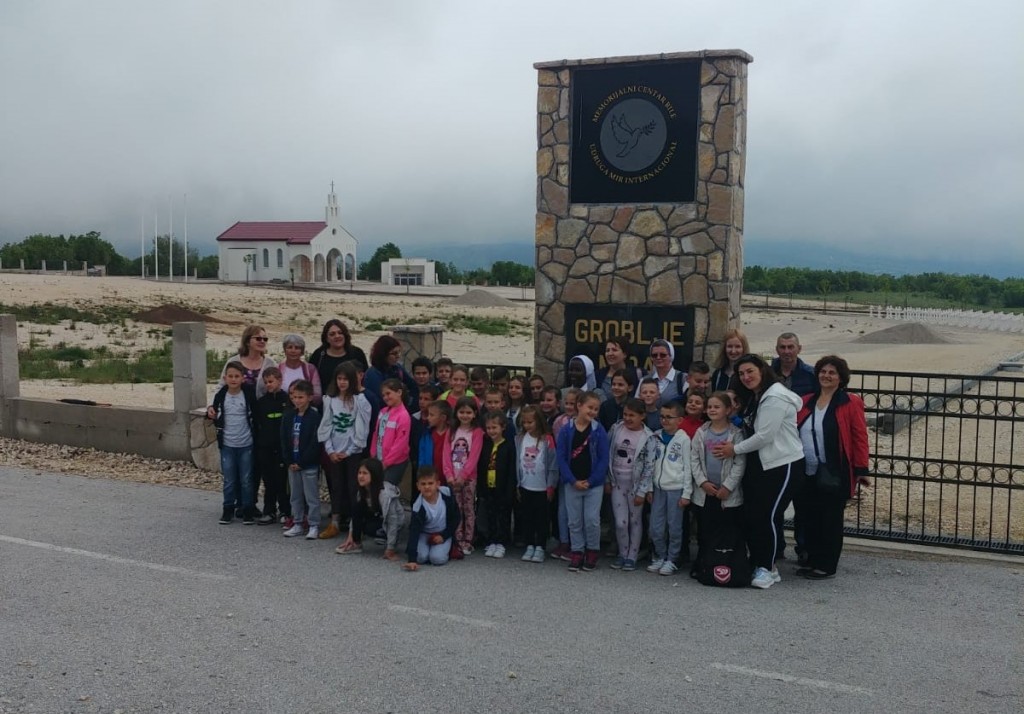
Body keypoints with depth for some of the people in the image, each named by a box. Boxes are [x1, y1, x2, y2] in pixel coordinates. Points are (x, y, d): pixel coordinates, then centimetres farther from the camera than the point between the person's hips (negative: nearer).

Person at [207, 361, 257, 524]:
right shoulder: (220, 395, 0)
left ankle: (247, 510, 15)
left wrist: (254, 433, -6)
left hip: (246, 444, -1)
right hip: (227, 444, 2)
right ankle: (228, 509, 19)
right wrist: (210, 412, -6)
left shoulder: (249, 394, -7)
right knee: (229, 480, 7)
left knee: (246, 480, 5)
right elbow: (216, 417, 12)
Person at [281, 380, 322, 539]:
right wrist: (289, 461, -3)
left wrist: (302, 462, -15)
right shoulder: (289, 417, 6)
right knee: (295, 496, 14)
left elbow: (315, 442, -15)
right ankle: (297, 524, 23)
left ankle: (314, 525, 9)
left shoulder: (315, 417, -12)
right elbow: (284, 441, 6)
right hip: (293, 465, 6)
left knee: (312, 497, 2)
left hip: (309, 465, -6)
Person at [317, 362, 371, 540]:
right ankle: (334, 524, 16)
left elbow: (362, 429, -8)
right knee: (336, 487, 9)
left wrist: (349, 451, -9)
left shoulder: (360, 400, -7)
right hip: (334, 452, 3)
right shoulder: (330, 400, 4)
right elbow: (326, 426, 4)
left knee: (353, 488, 0)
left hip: (353, 452, -3)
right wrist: (330, 450, -4)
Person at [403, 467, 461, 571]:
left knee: (437, 558, -23)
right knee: (421, 557, -23)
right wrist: (412, 560, -40)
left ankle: (447, 548, 10)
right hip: (424, 534, 0)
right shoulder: (418, 507, -27)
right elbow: (414, 531, -31)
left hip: (443, 534, 0)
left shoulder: (447, 493, -21)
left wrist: (444, 535, -15)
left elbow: (456, 518, -7)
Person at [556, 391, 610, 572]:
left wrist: (590, 481, -10)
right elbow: (561, 457, -3)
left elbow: (603, 459, -5)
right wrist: (573, 481, -10)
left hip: (594, 484, -1)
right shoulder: (566, 430, -3)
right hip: (572, 484, 1)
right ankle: (577, 552, 19)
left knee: (592, 520, 0)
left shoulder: (599, 431, -5)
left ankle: (592, 551, 17)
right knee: (574, 521, 8)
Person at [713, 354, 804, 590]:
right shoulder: (753, 398, 16)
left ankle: (767, 568, 5)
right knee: (750, 515, 5)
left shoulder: (775, 397, -16)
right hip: (759, 464, 9)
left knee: (769, 515, -7)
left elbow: (765, 435, -19)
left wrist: (734, 449, -11)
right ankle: (757, 564, 15)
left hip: (782, 463, -9)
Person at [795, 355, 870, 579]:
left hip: (834, 474, -5)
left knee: (830, 520, 3)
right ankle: (812, 561, 23)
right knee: (811, 519, 11)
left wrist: (861, 469, -11)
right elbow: (794, 433, 14)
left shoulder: (850, 403, -5)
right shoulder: (806, 402, 12)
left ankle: (826, 566, 12)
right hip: (808, 473, 5)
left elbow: (859, 437, -7)